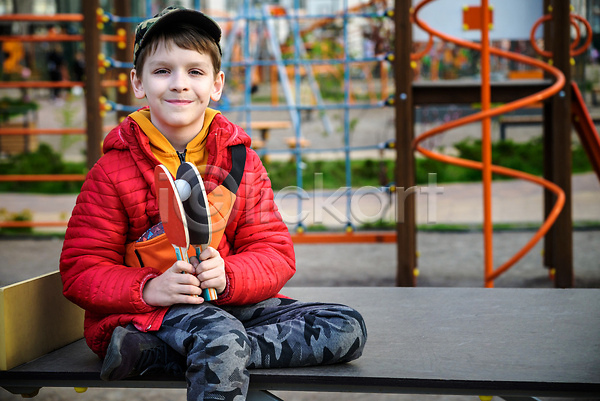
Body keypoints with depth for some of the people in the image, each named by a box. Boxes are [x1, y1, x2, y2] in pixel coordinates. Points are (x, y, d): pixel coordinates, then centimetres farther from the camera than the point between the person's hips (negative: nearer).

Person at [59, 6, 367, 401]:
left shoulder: (241, 161, 8)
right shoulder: (114, 170, 0)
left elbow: (275, 254, 4)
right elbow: (82, 271, -2)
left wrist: (227, 276, -19)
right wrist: (149, 289, -22)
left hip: (230, 302, 8)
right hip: (148, 308, -7)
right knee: (222, 340, -42)